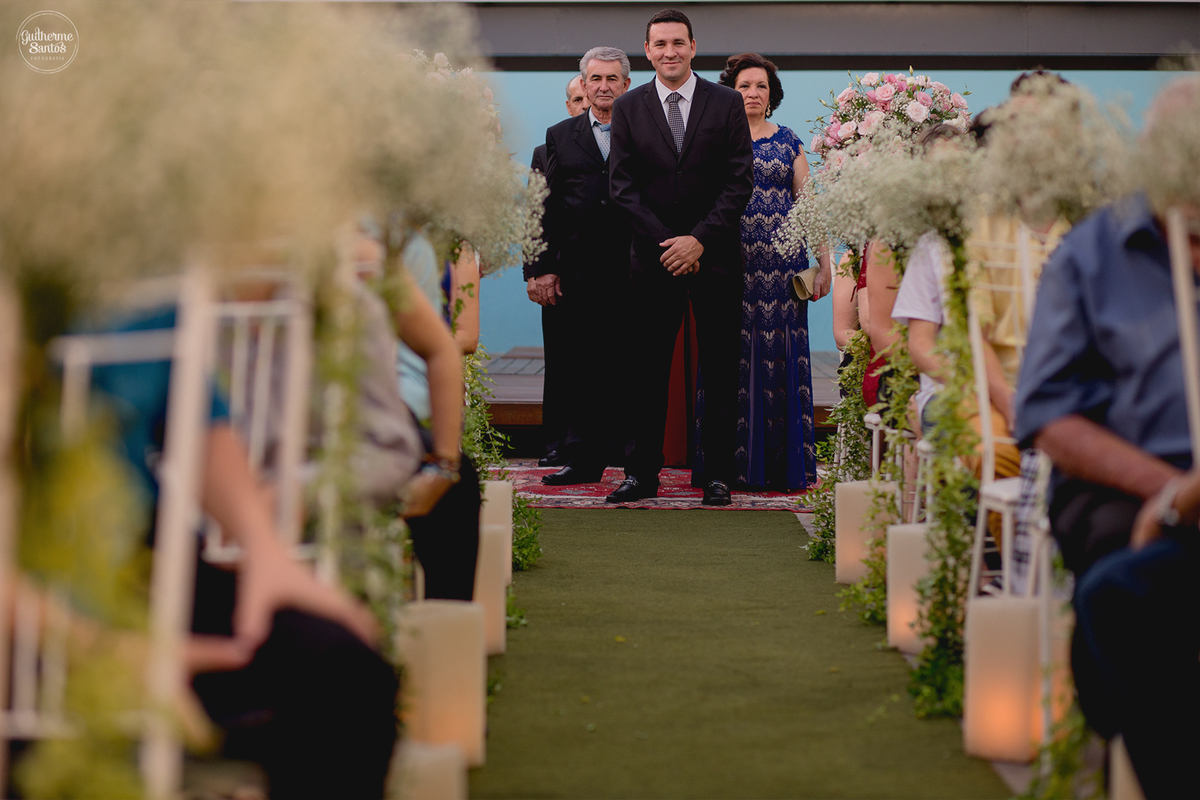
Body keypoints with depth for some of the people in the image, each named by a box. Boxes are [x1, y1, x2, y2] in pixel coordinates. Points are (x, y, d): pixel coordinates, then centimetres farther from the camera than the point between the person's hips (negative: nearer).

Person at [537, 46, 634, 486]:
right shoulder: (560, 136, 12)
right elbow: (550, 207, 11)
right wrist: (550, 266, 4)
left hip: (633, 269, -2)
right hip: (579, 271, 2)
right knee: (582, 366, 5)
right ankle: (584, 459, 11)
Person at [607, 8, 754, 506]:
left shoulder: (727, 104, 3)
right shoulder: (627, 109, 6)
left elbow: (740, 181, -2)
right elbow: (622, 185, 1)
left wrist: (700, 239, -12)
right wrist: (665, 242, -10)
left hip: (715, 255, -1)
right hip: (653, 255, 1)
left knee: (720, 372, 2)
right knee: (646, 369, 2)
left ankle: (718, 474, 9)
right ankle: (642, 473, 8)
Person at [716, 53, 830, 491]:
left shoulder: (789, 143, 11)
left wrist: (824, 262, 1)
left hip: (781, 265, 1)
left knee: (781, 358, -1)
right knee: (733, 357, -3)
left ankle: (782, 464, 4)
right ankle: (732, 464, 3)